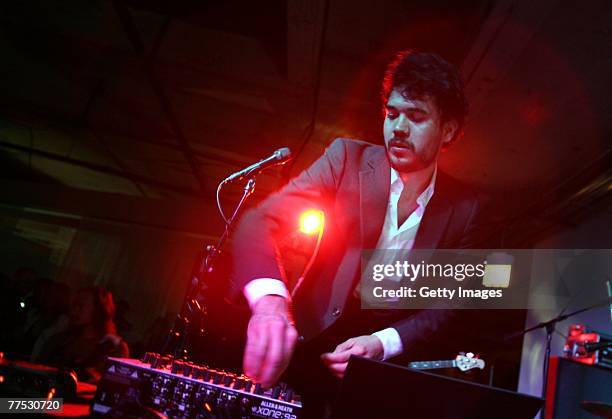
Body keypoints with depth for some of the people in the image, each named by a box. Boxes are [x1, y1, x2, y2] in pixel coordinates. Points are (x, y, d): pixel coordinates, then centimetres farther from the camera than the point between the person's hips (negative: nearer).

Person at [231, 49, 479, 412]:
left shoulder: (463, 207, -5)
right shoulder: (347, 158, -10)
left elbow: (445, 304, -3)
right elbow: (259, 222, -19)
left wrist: (382, 344, -20)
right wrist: (270, 301, -37)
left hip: (390, 362, 2)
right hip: (313, 338, -1)